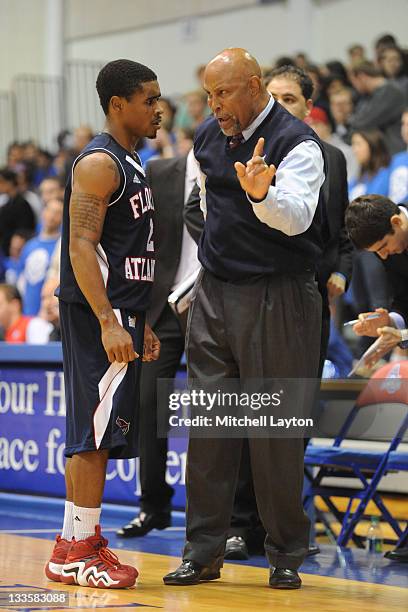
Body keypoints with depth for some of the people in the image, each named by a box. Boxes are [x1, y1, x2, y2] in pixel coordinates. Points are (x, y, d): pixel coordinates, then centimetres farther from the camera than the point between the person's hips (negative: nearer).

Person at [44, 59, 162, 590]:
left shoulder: (129, 164, 18)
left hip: (119, 316, 10)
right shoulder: (99, 163, -13)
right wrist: (109, 323, -26)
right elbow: (82, 246, -20)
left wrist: (140, 322, 22)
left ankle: (83, 541, 18)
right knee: (96, 431, -9)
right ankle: (74, 553, -6)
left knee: (100, 435, 12)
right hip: (98, 315, -10)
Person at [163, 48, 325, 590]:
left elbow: (297, 217, -29)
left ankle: (286, 555, 9)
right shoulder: (207, 138, 9)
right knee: (207, 424, 6)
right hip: (213, 296, 6)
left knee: (276, 429, -2)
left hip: (277, 301, -6)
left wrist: (263, 193, -50)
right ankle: (203, 553, 12)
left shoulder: (297, 143, -13)